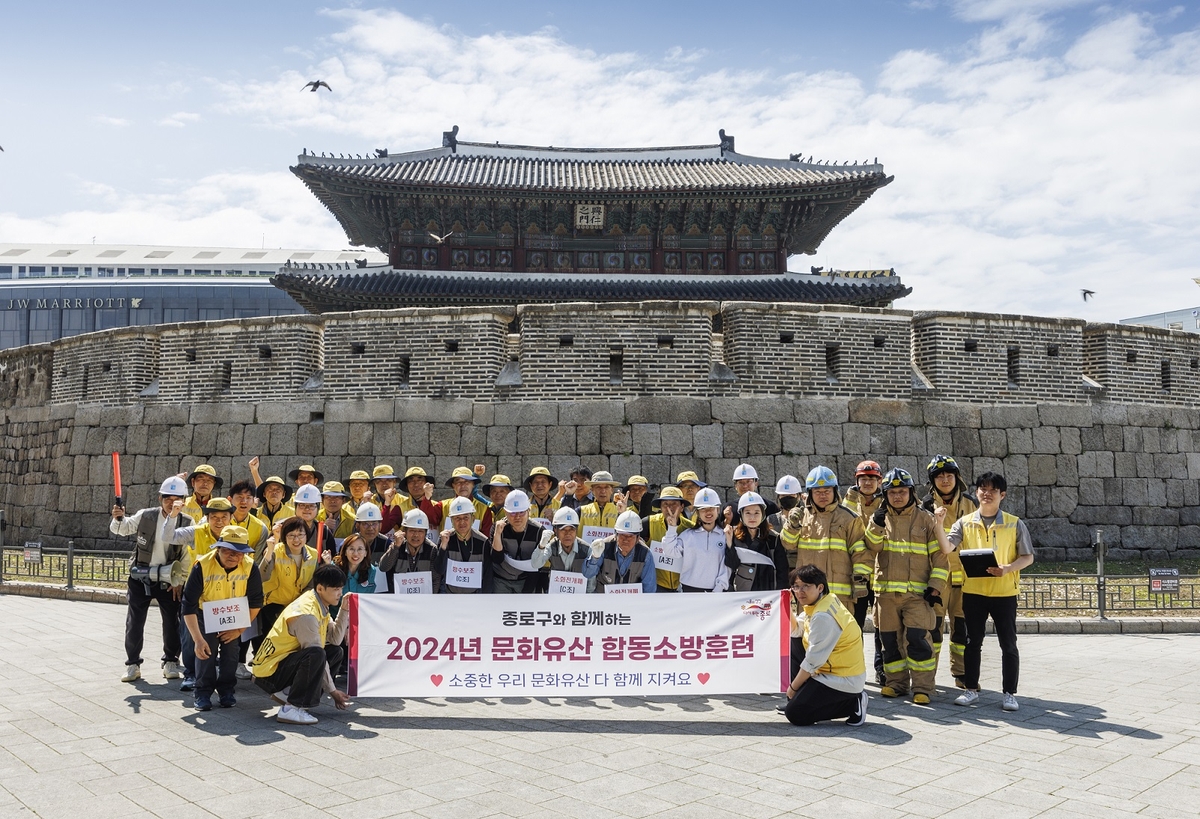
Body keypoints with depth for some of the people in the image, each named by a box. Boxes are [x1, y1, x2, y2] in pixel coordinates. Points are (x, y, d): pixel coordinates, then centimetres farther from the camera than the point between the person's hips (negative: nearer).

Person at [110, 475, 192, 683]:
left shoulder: (187, 523, -6)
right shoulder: (145, 516, -5)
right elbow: (122, 529, 8)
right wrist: (118, 518, -14)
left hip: (168, 581, 0)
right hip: (140, 578, 0)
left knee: (172, 623, 7)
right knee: (134, 623, 4)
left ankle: (171, 662, 23)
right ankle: (133, 664, 18)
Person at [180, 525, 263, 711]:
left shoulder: (250, 567, -26)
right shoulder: (202, 566, -32)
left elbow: (255, 602, -13)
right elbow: (189, 605, -29)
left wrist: (239, 629, -15)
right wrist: (197, 639, -33)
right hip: (207, 617, -2)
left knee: (231, 651, -5)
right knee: (206, 651, -15)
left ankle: (226, 690, 14)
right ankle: (203, 692, 1)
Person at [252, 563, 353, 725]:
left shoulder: (319, 604, 5)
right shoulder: (306, 614, -25)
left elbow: (335, 639, -1)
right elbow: (316, 654, -22)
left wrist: (345, 610, -8)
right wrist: (332, 691, -16)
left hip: (287, 659, 10)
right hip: (269, 671, -10)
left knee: (336, 652, 8)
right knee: (316, 655, -32)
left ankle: (287, 693, 5)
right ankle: (291, 708, -21)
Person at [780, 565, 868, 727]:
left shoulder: (823, 616, -25)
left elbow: (813, 661, -21)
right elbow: (799, 632, 14)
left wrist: (792, 687, -9)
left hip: (844, 682, -10)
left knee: (794, 714, -9)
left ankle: (853, 703, -4)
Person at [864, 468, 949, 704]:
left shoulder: (925, 520, 4)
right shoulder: (881, 518, 9)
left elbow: (939, 554, 3)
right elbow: (873, 547, -5)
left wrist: (935, 586, -4)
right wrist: (877, 524, -22)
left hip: (917, 592, -3)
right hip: (886, 591, 3)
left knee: (917, 638, -10)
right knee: (890, 639, 7)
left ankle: (922, 687, -1)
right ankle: (896, 682, 19)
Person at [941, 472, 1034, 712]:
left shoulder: (1014, 524, 1)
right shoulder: (965, 523, 4)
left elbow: (1027, 557, 0)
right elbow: (946, 548, -7)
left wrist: (1007, 569, -17)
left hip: (1004, 592, -1)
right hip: (973, 591, 1)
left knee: (1008, 644, 4)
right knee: (973, 642, 8)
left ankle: (1010, 693, 15)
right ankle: (971, 689, 18)